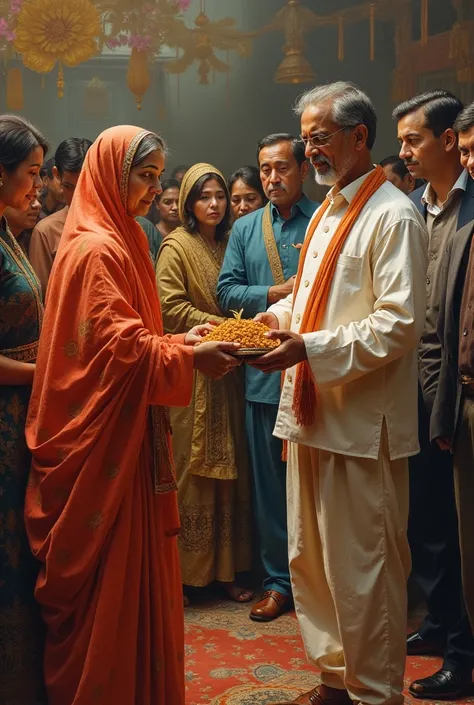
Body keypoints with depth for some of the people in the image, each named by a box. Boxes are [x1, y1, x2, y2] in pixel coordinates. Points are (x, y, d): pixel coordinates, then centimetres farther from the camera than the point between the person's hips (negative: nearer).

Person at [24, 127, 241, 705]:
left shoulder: (117, 241, 16)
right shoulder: (96, 249, -15)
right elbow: (116, 345, -21)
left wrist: (179, 340, 7)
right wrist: (189, 358, -17)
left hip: (123, 430, 10)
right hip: (104, 439, -10)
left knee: (132, 566, 16)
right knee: (109, 574, 0)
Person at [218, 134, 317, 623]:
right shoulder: (245, 229, 13)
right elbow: (226, 291, 5)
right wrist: (278, 293, -7)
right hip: (265, 373, 4)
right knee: (270, 480, 9)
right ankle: (278, 579, 20)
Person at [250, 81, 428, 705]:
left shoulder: (393, 216, -13)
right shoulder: (327, 211, 15)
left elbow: (398, 326, -20)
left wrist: (309, 348, -23)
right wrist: (279, 316, 6)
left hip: (360, 421, -9)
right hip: (310, 410, 9)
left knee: (362, 570, 1)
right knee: (310, 558, 17)